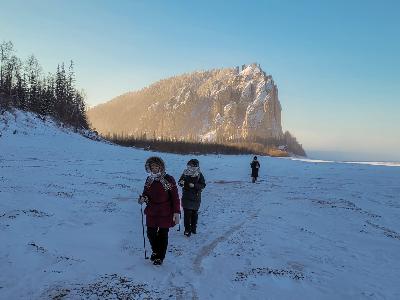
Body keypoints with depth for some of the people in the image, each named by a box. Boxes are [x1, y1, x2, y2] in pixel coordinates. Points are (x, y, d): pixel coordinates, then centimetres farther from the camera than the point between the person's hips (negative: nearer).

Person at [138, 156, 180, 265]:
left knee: (163, 235, 7)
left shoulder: (168, 179, -13)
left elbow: (175, 197, -11)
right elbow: (146, 193, 15)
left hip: (165, 214, -4)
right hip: (151, 212, 4)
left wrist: (176, 212, -13)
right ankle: (155, 251, 39)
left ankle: (160, 257, 27)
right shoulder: (149, 179, 2)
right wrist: (143, 198, -9)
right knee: (151, 233, 10)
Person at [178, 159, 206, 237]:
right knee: (187, 214, -5)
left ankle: (193, 228, 29)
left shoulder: (199, 175, -4)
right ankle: (187, 230, 4)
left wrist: (194, 185, -23)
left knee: (194, 213, 12)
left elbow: (203, 185, -9)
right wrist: (181, 183, -19)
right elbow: (180, 182, 5)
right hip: (186, 197, 0)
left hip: (196, 198, 1)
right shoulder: (185, 173, -2)